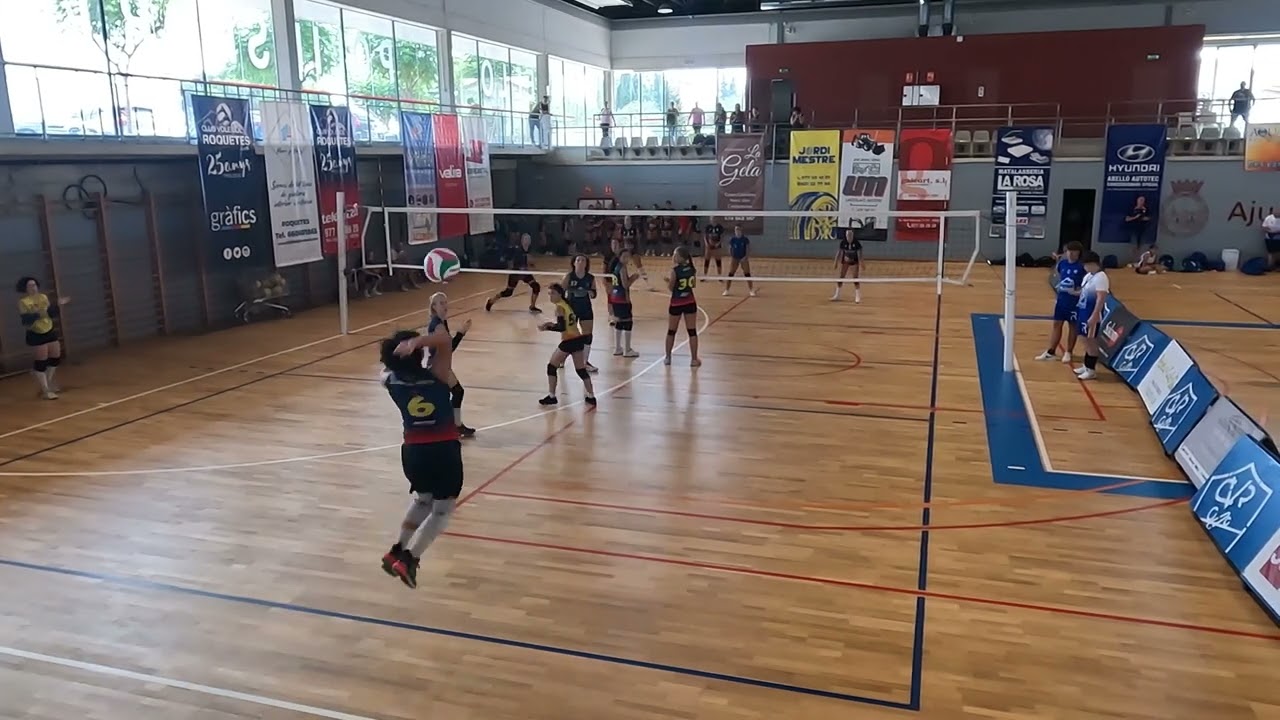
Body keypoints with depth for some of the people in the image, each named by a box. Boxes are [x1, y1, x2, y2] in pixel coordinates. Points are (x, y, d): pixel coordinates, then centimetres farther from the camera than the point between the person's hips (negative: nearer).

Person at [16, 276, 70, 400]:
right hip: (36, 335, -7)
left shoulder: (43, 297, 5)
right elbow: (25, 320, -22)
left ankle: (48, 383, 32)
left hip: (50, 332, 7)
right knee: (41, 362, -4)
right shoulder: (23, 302, -13)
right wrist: (37, 314, -34)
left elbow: (51, 313, 9)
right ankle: (45, 391, 1)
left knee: (55, 358, 14)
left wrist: (58, 305, -4)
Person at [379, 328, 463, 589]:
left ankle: (398, 551, 30)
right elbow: (445, 340, -25)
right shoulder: (435, 376, -16)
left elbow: (388, 365, 22)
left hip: (413, 450, 5)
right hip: (444, 449, -5)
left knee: (423, 499, 30)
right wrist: (417, 342, -35)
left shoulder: (390, 380, -3)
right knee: (442, 509, 8)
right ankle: (409, 559, -4)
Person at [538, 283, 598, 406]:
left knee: (551, 367, 7)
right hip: (579, 339, 8)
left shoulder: (559, 307, -12)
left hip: (568, 342, -8)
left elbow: (562, 327, -19)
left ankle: (551, 396, 10)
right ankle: (591, 397, 14)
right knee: (581, 370, 14)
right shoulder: (568, 304, 13)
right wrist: (553, 324, 15)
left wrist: (547, 327, -14)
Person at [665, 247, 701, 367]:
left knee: (671, 331, 13)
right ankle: (694, 359, 6)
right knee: (692, 331, 5)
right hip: (690, 303, 4)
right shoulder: (692, 268, -2)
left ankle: (668, 357, 22)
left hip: (676, 304, -3)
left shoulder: (675, 271, -19)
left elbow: (670, 288, -11)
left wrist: (669, 280, 4)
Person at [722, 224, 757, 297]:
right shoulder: (732, 239, -4)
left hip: (743, 259, -1)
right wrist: (730, 257, -4)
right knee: (731, 274, -2)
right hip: (734, 258, 1)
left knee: (747, 274, -2)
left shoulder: (745, 239, -8)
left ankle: (751, 290, 5)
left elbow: (748, 249, -5)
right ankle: (726, 290, 5)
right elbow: (730, 249, 5)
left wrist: (746, 257, -17)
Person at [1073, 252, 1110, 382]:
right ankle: (1086, 366, 27)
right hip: (1084, 312, 9)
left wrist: (1094, 316, -26)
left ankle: (1091, 370, 6)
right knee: (1086, 340, 16)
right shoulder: (1089, 276, 11)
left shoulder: (1101, 277, -19)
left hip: (1092, 315, -9)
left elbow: (1101, 299, -23)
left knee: (1091, 341, -2)